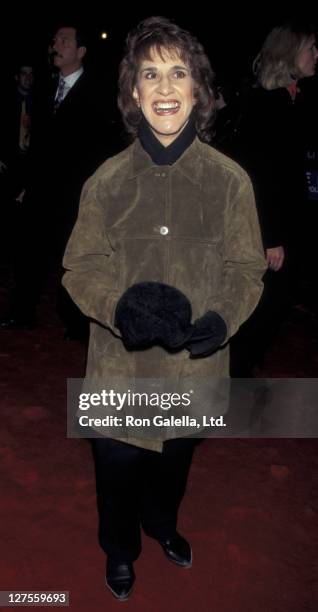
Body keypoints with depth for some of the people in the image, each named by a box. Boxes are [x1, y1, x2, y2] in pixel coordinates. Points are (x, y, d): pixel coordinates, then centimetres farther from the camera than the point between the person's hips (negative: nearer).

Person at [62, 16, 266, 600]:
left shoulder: (230, 179, -8)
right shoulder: (107, 180, -7)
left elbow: (245, 267, -3)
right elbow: (80, 267, -5)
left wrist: (221, 319, -21)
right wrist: (120, 305, -24)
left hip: (193, 362, 1)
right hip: (120, 362, 0)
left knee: (174, 461, 25)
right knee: (117, 469, 16)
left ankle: (162, 524, 59)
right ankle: (119, 549, 49)